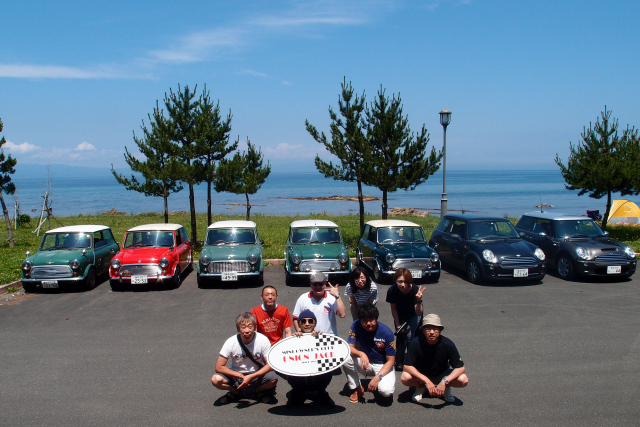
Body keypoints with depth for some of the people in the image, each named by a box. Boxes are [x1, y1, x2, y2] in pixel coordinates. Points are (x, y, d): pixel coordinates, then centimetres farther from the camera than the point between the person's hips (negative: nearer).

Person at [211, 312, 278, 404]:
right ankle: (235, 391, 5)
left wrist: (251, 377, -30)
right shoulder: (231, 342, -19)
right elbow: (219, 367, -16)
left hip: (257, 373, 0)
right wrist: (241, 376, -23)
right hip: (236, 373, 1)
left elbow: (270, 365, -18)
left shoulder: (263, 340, -20)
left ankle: (260, 390, 4)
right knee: (216, 380, -26)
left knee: (273, 379, -31)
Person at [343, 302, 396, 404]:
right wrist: (361, 354, -39)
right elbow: (349, 347, -16)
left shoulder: (387, 332, -21)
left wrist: (378, 377, -28)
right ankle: (357, 388, -5)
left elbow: (390, 360, -16)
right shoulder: (356, 325, -14)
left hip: (383, 366, -3)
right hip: (365, 362, 3)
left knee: (386, 391, -31)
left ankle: (378, 383, 7)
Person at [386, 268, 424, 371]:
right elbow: (393, 309, -10)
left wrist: (419, 301, -51)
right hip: (400, 316, 2)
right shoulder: (392, 291, -28)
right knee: (401, 337, -6)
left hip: (413, 315, -2)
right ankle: (399, 362, 10)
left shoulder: (415, 290, -34)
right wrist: (398, 325, -10)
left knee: (410, 336, -19)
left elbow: (418, 313, -34)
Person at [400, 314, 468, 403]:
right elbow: (407, 366, -25)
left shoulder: (448, 344, -23)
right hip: (420, 375, 0)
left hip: (442, 374, 0)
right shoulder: (416, 343, -26)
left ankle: (447, 388, 7)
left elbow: (460, 368, -21)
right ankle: (420, 387, 4)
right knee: (405, 378, -31)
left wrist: (445, 382, -35)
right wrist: (426, 381, -35)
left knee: (463, 380, -26)